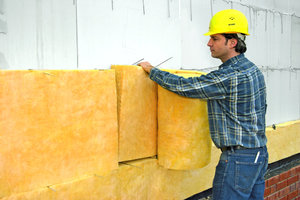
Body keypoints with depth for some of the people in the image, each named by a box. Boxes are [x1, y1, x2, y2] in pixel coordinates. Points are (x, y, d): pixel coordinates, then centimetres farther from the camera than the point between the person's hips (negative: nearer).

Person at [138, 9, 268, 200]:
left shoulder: (229, 76, -22)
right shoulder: (253, 69, 9)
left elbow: (183, 86, -19)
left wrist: (152, 70, -4)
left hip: (238, 159, -10)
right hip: (260, 155, 10)